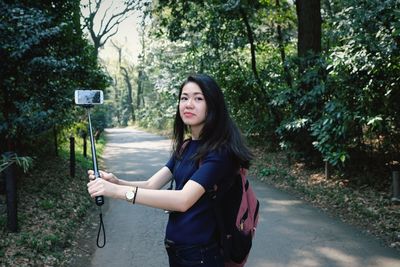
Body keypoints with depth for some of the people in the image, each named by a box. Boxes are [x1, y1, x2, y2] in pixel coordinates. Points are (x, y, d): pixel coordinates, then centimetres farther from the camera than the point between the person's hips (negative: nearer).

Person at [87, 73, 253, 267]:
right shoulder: (185, 147, 5)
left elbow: (184, 200, -31)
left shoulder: (219, 150, -20)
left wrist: (118, 191, -35)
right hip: (175, 246, 7)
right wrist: (116, 182, -20)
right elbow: (151, 185, -1)